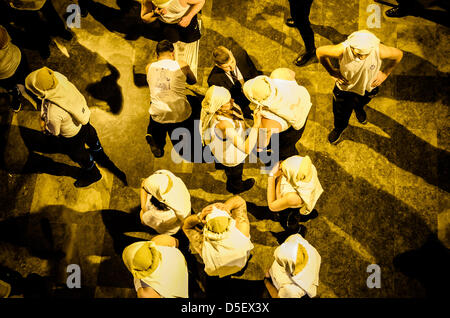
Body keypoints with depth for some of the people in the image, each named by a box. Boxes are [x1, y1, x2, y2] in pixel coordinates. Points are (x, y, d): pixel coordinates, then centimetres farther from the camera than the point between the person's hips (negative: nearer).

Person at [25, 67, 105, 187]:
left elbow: (54, 132, -24)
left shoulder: (52, 113, -46)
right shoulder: (57, 76, -30)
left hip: (73, 134, -6)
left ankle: (92, 174, 58)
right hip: (83, 112, 6)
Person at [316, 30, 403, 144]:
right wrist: (332, 71, -15)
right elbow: (320, 51, -21)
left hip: (368, 87, 2)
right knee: (340, 113, 23)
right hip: (345, 87, -1)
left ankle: (358, 109, 76)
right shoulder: (342, 50, -41)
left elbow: (398, 54, -15)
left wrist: (385, 73, -11)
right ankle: (338, 129, 60)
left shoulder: (380, 51, -38)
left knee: (360, 104, 36)